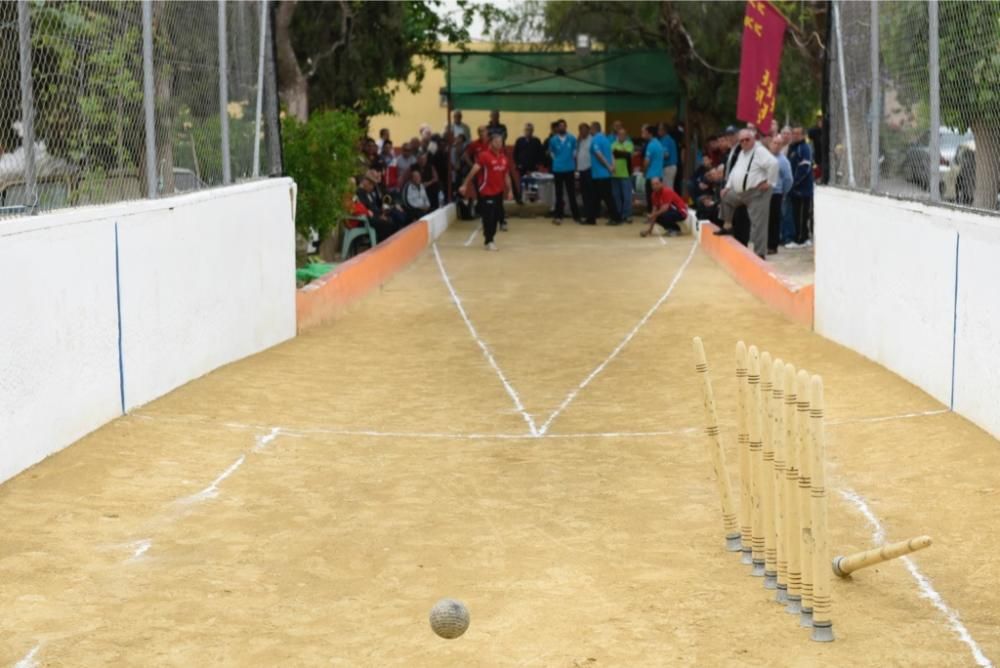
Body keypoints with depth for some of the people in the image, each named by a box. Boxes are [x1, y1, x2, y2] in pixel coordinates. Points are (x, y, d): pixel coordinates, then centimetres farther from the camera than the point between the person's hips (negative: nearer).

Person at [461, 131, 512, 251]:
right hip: (487, 192, -6)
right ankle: (488, 241, 0)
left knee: (495, 217, 10)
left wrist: (509, 190, 16)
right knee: (488, 217, -6)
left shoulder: (504, 157, 8)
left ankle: (490, 239, 23)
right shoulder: (484, 155, -11)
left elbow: (506, 175, 17)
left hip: (499, 192, 6)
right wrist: (465, 184, -23)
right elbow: (474, 170, -17)